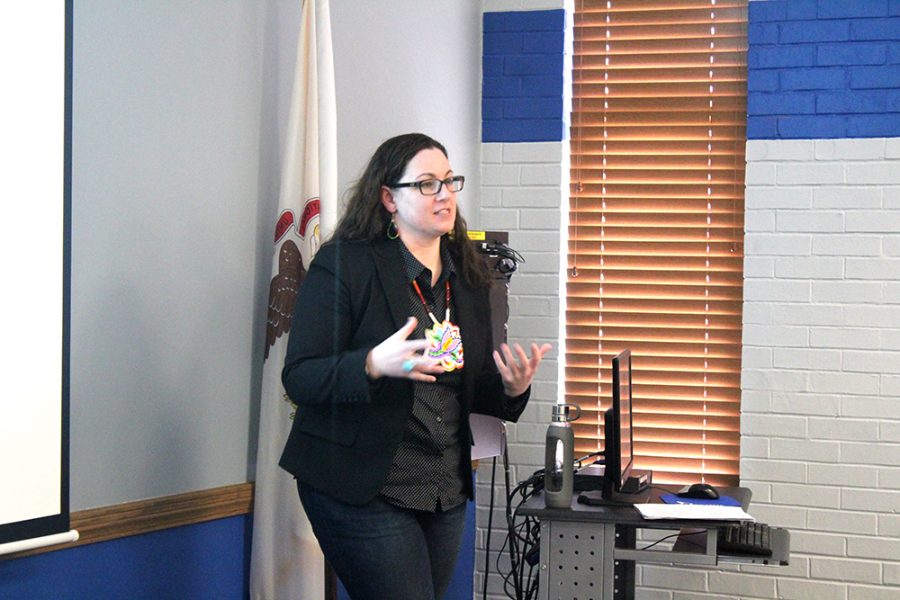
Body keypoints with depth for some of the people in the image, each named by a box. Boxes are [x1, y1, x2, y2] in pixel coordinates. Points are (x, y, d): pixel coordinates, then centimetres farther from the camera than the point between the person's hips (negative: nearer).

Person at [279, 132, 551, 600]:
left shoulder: (468, 276, 10)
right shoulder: (343, 264, -9)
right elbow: (298, 378, -14)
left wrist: (510, 388, -6)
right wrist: (374, 365, -32)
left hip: (446, 491, 7)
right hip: (361, 490, -6)